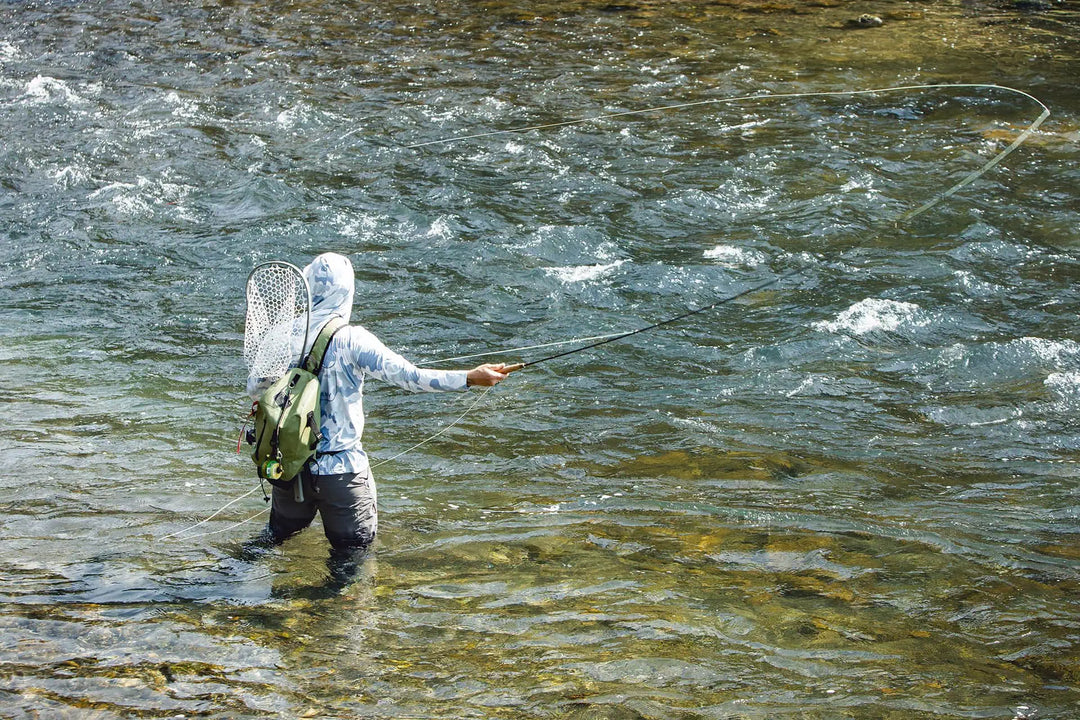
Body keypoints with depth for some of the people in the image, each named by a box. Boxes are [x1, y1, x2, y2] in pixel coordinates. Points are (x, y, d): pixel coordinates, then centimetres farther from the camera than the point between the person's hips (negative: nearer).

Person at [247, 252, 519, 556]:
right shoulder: (351, 340, -16)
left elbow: (253, 389, 6)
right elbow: (408, 377, -21)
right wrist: (471, 377, -19)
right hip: (341, 470, -4)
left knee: (279, 535, 28)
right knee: (355, 548, 12)